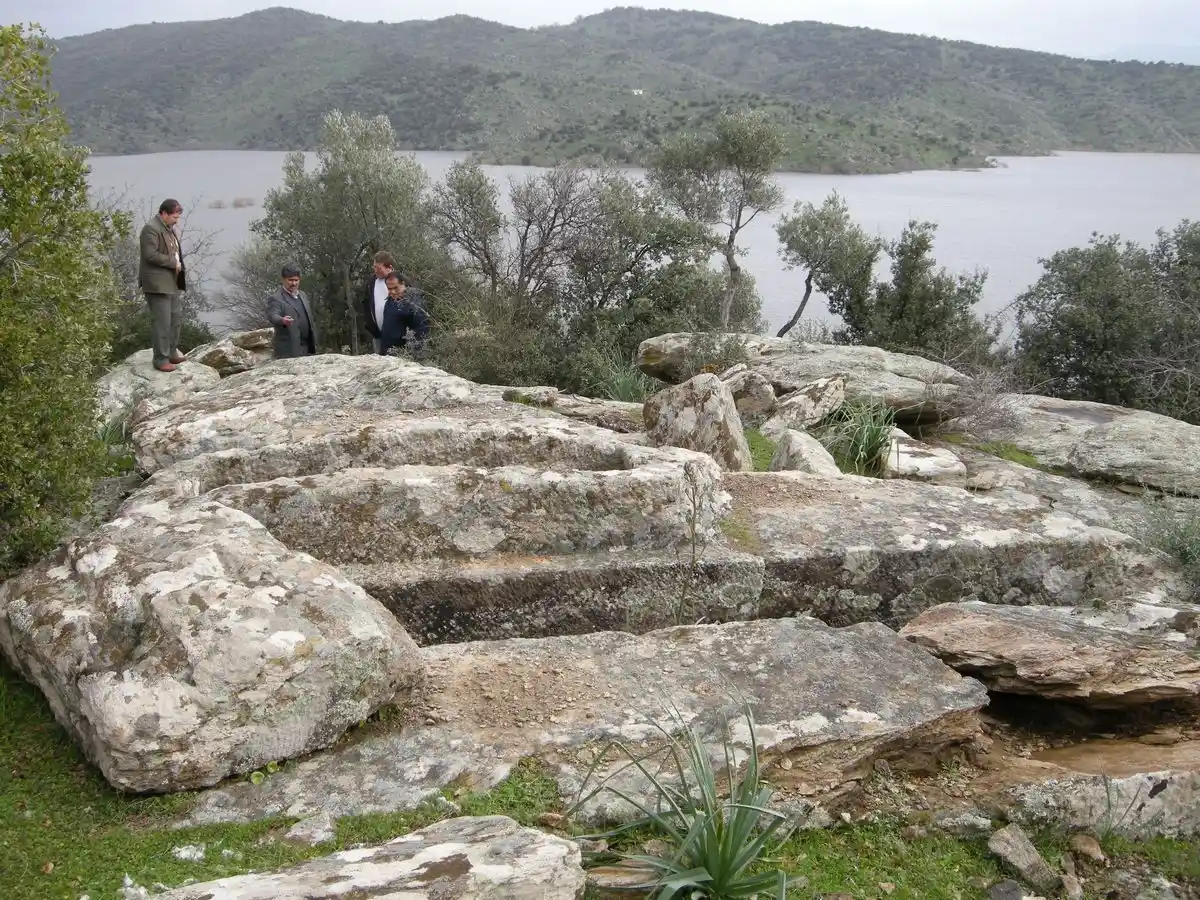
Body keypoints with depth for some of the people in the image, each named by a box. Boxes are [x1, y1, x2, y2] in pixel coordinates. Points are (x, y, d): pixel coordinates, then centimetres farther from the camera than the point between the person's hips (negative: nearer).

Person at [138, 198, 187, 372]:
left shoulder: (169, 228, 16)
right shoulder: (151, 229, -14)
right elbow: (150, 254, -22)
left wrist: (181, 267, 11)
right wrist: (173, 263, -16)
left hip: (173, 282, 10)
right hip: (158, 283, -10)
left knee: (176, 318, 12)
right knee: (162, 321, -8)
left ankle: (172, 352, 23)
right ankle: (160, 359, -4)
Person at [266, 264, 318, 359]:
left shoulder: (302, 295, 19)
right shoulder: (275, 298, -5)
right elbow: (272, 316, -21)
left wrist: (314, 342, 17)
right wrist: (282, 320, -44)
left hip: (307, 348, 7)